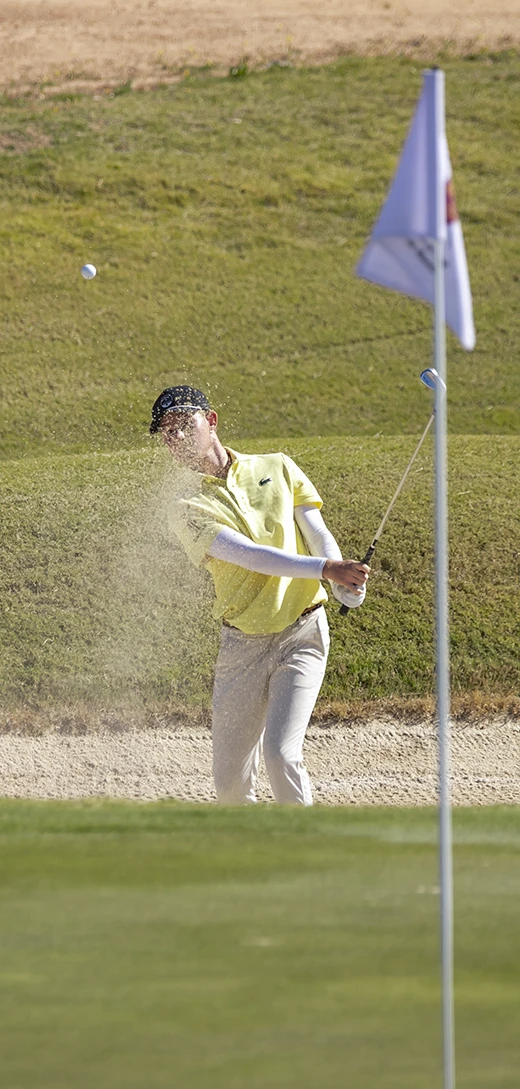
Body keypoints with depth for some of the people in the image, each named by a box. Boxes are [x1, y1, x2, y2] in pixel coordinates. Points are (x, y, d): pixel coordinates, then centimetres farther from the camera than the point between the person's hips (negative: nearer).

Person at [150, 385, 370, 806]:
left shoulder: (278, 469, 7)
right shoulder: (191, 511, -1)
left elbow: (318, 534, 0)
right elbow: (250, 555, -17)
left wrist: (345, 584, -23)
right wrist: (326, 569, -31)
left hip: (302, 633, -1)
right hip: (242, 644, 1)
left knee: (282, 755, -20)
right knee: (231, 782, 2)